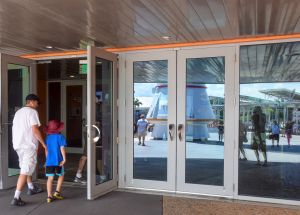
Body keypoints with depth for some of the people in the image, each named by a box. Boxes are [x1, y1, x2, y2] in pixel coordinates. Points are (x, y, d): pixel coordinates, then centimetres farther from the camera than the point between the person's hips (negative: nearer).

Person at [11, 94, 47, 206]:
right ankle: (16, 198, -9)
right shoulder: (32, 112, -10)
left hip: (18, 144, 9)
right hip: (28, 145, -9)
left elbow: (16, 129, 19)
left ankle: (31, 188, 39)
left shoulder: (18, 112, 17)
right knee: (25, 171, -7)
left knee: (26, 167, 24)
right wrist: (44, 144, -12)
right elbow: (35, 130, -18)